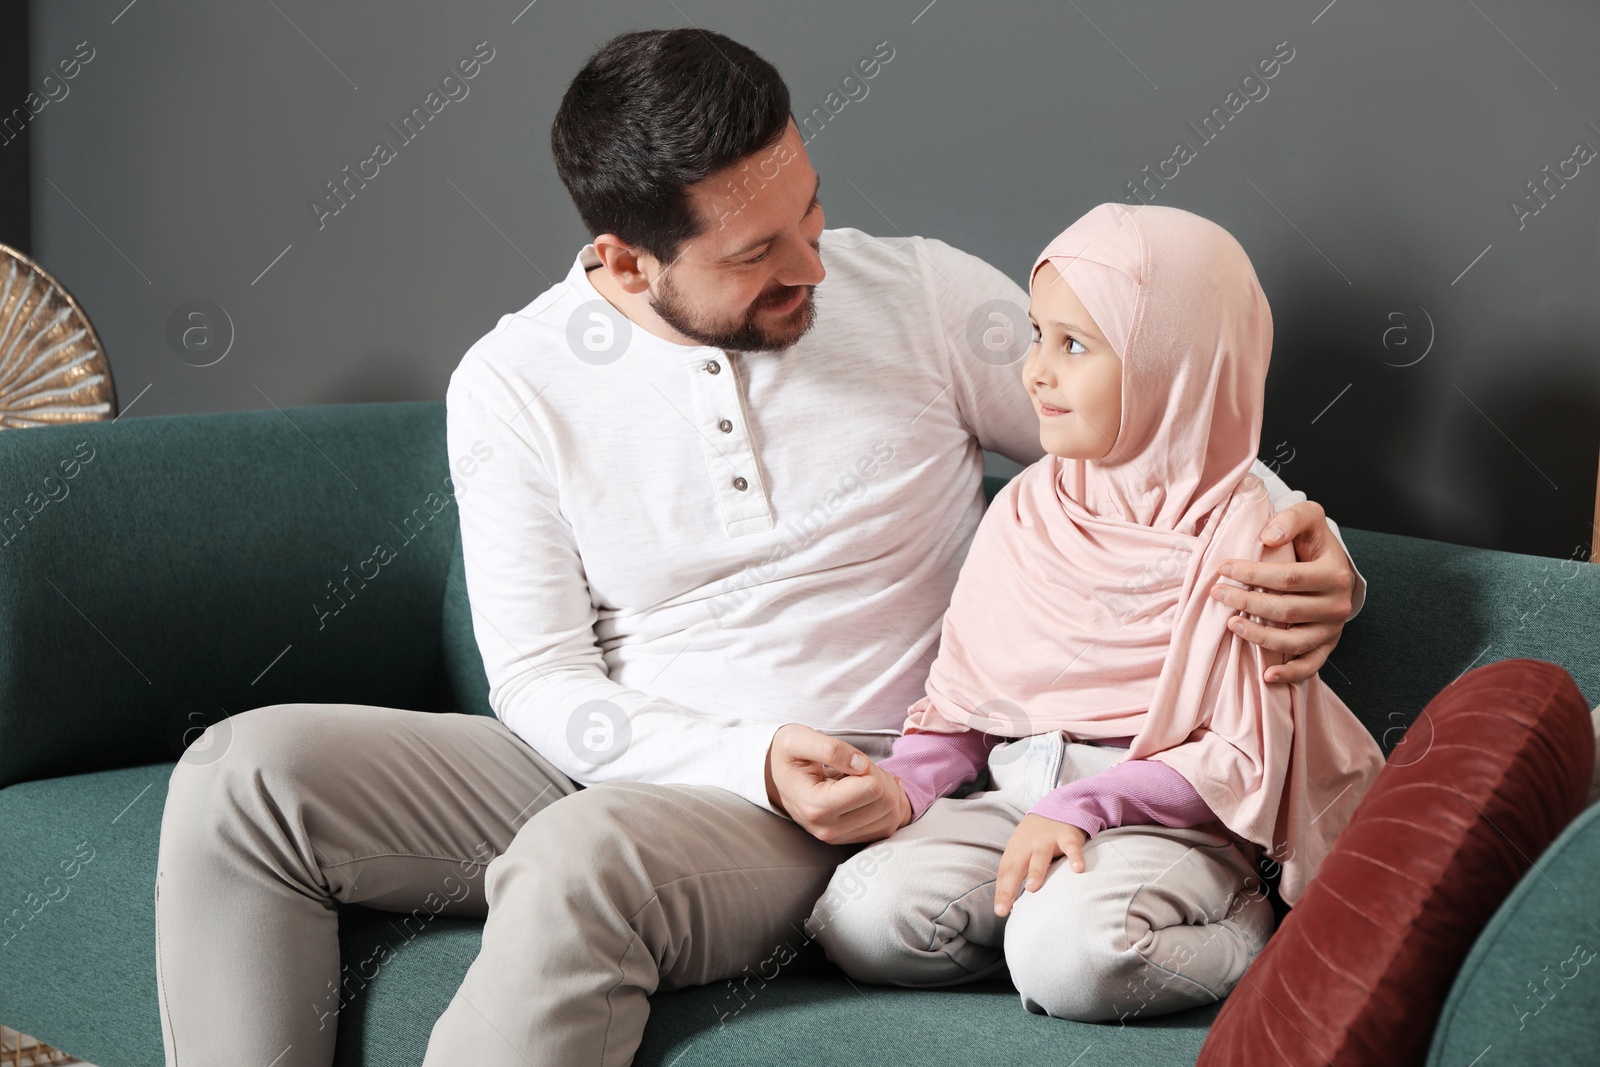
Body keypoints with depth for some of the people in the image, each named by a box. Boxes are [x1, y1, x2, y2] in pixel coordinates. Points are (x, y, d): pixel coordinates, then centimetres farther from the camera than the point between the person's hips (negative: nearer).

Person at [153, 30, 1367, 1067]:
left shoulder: (929, 299, -3)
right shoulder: (514, 383, -2)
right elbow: (542, 682, -4)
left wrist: (1300, 541, -15)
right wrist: (750, 762, -20)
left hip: (842, 795, -3)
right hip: (606, 767, 3)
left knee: (583, 858, -37)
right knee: (247, 773, -17)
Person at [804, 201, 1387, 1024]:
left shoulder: (1238, 533, -8)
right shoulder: (1026, 509, 8)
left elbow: (1240, 758, -11)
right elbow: (961, 694, 12)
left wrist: (1085, 808, -20)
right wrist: (905, 783, -7)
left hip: (1168, 818, -5)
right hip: (1016, 799, 5)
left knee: (1070, 958, -34)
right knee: (861, 918, -19)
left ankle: (1243, 941, -7)